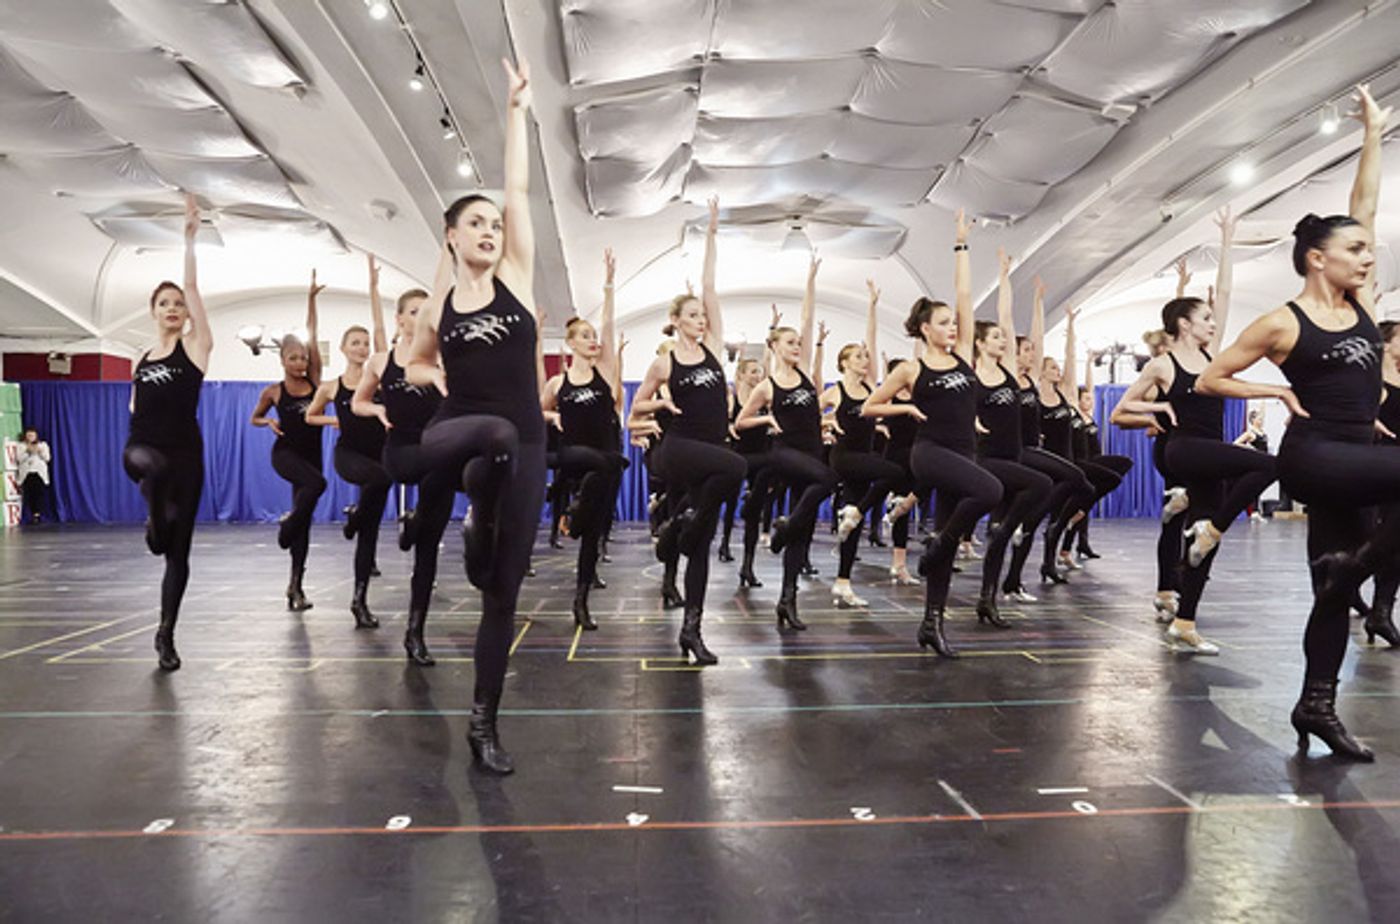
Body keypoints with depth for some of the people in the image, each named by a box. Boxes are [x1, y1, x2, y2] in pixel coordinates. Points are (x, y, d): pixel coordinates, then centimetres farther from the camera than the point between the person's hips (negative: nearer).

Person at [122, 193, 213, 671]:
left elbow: (193, 287, -7)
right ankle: (156, 520, -11)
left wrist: (190, 237, -11)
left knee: (179, 549, 0)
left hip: (185, 451, -2)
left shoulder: (195, 346, 2)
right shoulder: (141, 359, 14)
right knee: (153, 469, -40)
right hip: (141, 448, 2)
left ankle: (166, 635, 12)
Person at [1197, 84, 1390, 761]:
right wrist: (1280, 391, -8)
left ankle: (1316, 706, 18)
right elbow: (1209, 380, -2)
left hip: (1356, 456, 6)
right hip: (1312, 457, -6)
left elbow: (1363, 210, 9)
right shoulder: (1283, 323, -6)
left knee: (1334, 591, 8)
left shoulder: (1361, 305, 8)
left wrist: (1373, 135, 10)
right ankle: (1356, 564, -7)